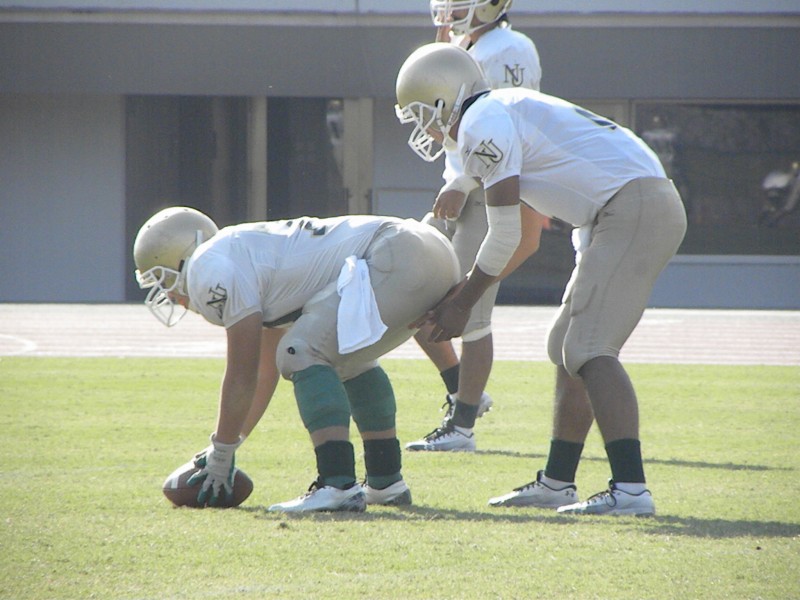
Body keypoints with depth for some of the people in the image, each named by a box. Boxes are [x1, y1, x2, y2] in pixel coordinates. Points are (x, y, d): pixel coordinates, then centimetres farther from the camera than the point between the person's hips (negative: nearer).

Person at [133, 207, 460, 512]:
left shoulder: (214, 269, -3)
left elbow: (242, 376, -2)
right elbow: (265, 374, 34)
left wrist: (221, 456, 8)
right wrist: (223, 449, 37)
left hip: (397, 262, -11)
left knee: (301, 354, -11)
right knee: (347, 359, 29)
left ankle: (339, 485, -21)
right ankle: (387, 483, 29)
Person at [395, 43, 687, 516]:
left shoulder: (482, 125, -6)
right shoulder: (511, 113, 25)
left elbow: (505, 236, -6)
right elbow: (526, 234, 28)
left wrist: (462, 304, 6)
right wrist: (460, 299, 28)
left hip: (632, 210, -10)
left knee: (589, 351, -16)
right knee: (570, 345, 17)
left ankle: (631, 489, -25)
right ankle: (557, 482, 26)